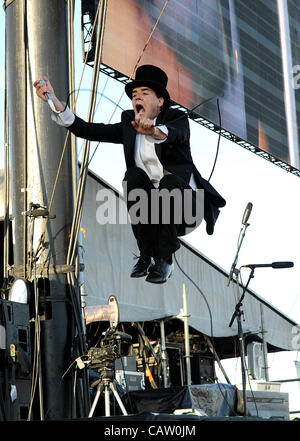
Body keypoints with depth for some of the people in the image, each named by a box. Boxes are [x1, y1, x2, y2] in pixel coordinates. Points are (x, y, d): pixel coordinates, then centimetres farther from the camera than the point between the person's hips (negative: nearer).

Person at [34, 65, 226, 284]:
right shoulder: (129, 124, 8)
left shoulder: (178, 119, -5)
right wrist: (54, 101, -16)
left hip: (185, 204, -3)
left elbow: (175, 134, -31)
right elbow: (89, 130, -5)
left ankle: (164, 260, -20)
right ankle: (147, 254, -15)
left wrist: (154, 130, -55)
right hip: (151, 207, 3)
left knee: (170, 181, -33)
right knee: (133, 175, -24)